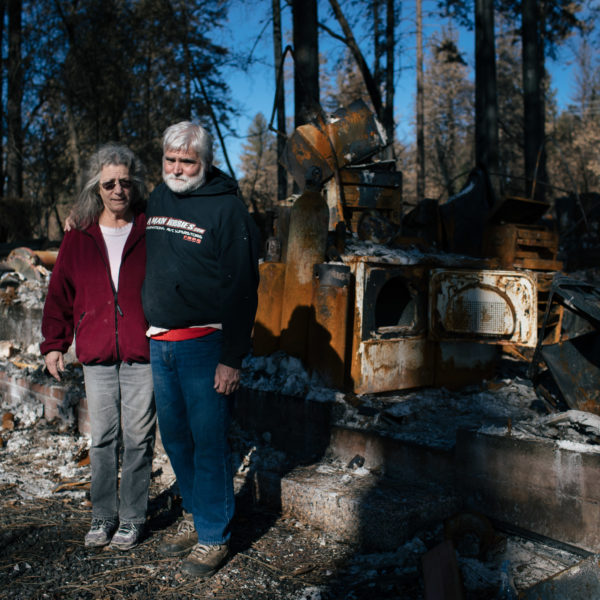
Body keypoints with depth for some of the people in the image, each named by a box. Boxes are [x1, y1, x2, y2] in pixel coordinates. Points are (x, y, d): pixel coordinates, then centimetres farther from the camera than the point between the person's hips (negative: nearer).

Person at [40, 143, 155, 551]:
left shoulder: (151, 233, -1)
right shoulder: (79, 237, 6)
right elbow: (60, 293, 12)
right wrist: (54, 343, 11)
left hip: (143, 354, -2)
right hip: (97, 357, 2)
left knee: (139, 439, 6)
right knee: (103, 439, 11)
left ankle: (132, 518, 21)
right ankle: (103, 516, 26)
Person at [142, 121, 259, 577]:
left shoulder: (227, 207, -10)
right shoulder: (158, 198, 12)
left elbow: (242, 288, -14)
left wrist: (232, 357, -17)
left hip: (204, 343, -7)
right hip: (160, 342, 7)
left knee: (208, 441, 0)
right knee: (174, 437, 14)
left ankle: (214, 536, 15)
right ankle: (195, 518, 31)